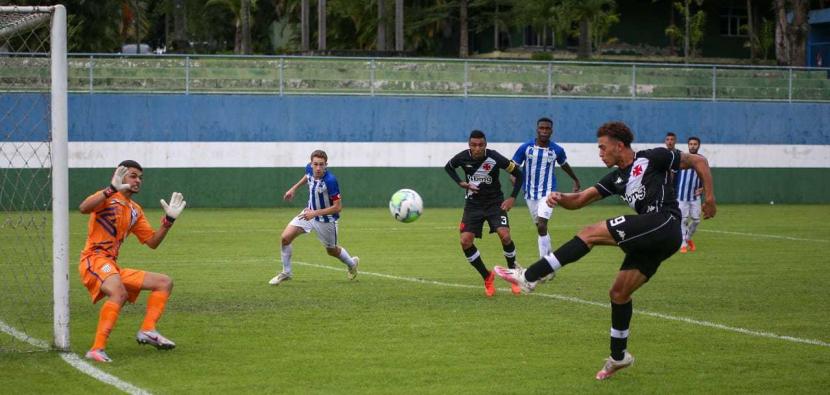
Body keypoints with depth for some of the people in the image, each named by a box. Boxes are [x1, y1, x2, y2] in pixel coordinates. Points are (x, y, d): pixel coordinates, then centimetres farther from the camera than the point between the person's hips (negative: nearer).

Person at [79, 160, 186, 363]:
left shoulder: (135, 211, 22)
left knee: (164, 282, 11)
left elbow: (152, 242, 21)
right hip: (94, 260, -9)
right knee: (119, 292, -37)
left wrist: (169, 220, 10)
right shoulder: (108, 198, -2)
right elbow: (84, 208, -24)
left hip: (113, 267, 9)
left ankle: (147, 330, -4)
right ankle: (97, 349, -39)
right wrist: (112, 189, -32)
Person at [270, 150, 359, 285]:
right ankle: (286, 272, 10)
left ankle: (352, 263, 51)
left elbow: (338, 207, -28)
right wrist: (294, 188, 13)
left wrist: (315, 213, -31)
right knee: (285, 237, -10)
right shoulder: (310, 169, -15)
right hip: (310, 213, 5)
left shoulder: (330, 181, -34)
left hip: (326, 219, -5)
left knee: (331, 250, 17)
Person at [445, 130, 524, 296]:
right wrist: (461, 183, -5)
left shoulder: (495, 158, -20)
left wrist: (512, 198, -15)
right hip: (473, 204, 3)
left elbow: (518, 174, -8)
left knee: (505, 236, -23)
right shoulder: (463, 157, -12)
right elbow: (448, 167, 11)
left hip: (495, 202, -2)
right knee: (465, 241, -12)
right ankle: (487, 278, 8)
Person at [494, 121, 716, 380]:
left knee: (592, 233, -15)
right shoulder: (616, 179, 23)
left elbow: (698, 161, 9)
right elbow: (580, 200, 18)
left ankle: (530, 277, -19)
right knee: (618, 293, 12)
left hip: (664, 223, -8)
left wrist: (710, 198, 1)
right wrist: (561, 198, -4)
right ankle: (618, 357, 28)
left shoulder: (651, 159, 3)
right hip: (652, 241, 8)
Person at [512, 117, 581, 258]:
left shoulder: (557, 150, -4)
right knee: (540, 227, 12)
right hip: (530, 193, 2)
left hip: (548, 193, -2)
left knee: (542, 226, -17)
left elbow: (564, 165, 16)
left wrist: (575, 180, 32)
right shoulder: (526, 147, -6)